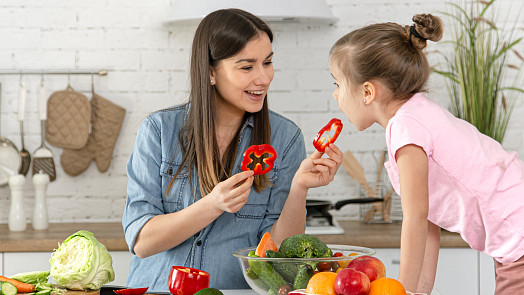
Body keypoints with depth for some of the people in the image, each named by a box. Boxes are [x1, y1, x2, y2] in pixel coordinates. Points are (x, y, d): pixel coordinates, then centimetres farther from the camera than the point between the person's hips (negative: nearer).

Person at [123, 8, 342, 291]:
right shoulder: (159, 130, 0)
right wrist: (213, 205, -18)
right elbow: (141, 241, -6)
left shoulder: (285, 138, 1)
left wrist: (299, 187, -17)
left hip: (239, 290, -1)